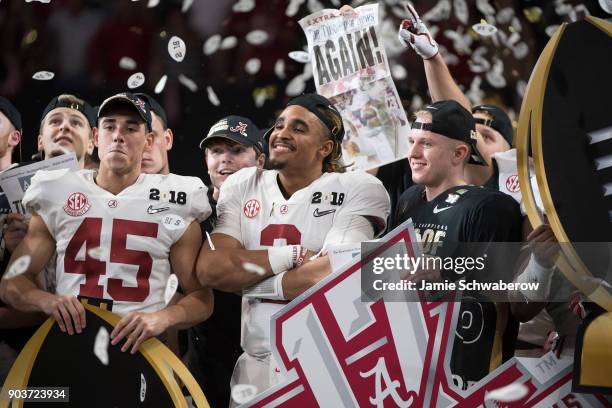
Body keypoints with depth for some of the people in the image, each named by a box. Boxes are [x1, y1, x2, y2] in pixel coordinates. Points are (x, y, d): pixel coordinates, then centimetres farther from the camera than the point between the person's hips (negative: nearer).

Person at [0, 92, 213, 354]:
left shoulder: (175, 207, 7)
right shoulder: (56, 197, 11)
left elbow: (202, 298, 9)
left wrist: (162, 318, -12)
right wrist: (46, 300, -11)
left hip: (139, 345, -1)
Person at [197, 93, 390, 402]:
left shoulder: (356, 191, -5)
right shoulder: (243, 188, 7)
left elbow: (333, 277, -18)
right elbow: (209, 270, -5)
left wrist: (248, 280, -8)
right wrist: (291, 256, -12)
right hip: (255, 365, 4)